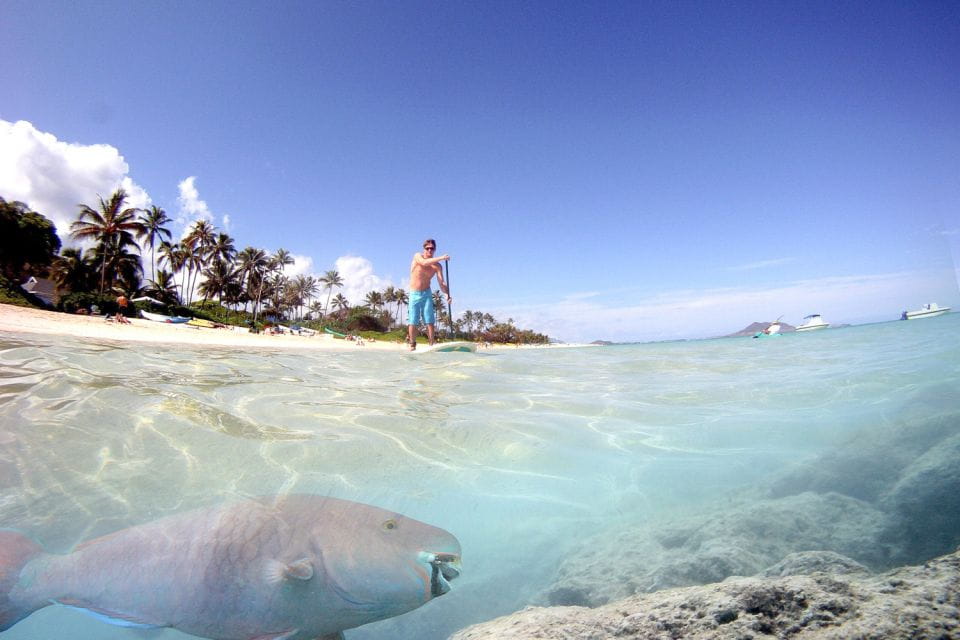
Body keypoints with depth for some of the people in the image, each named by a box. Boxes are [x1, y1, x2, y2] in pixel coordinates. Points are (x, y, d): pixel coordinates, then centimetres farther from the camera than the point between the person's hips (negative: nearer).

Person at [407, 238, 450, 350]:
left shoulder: (437, 266, -2)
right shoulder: (417, 256, -6)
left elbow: (441, 283, -11)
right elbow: (424, 263, -29)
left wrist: (447, 294, -30)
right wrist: (440, 258, -37)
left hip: (427, 294, 1)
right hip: (414, 294, -1)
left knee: (430, 322, -6)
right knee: (412, 322, -2)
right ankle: (412, 346, 8)